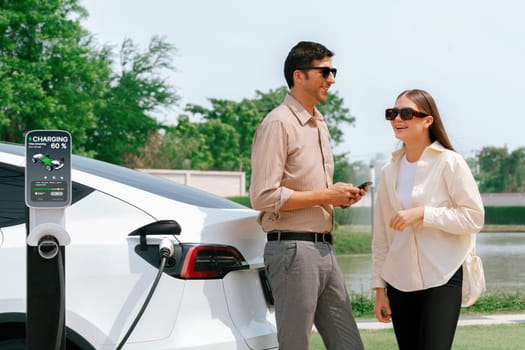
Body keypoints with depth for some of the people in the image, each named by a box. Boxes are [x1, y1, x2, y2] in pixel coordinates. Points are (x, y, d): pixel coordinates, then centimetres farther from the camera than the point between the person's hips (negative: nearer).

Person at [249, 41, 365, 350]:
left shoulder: (320, 124, 17)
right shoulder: (279, 124, -11)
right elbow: (263, 196, -19)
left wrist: (341, 196, 6)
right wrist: (325, 195, -15)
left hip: (325, 248, 9)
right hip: (294, 248, -9)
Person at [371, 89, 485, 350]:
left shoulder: (449, 163, -4)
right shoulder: (389, 172, 10)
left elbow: (474, 218, -8)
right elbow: (381, 235, 12)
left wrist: (423, 214, -16)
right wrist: (379, 287, 10)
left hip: (441, 280, -5)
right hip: (400, 283, 5)